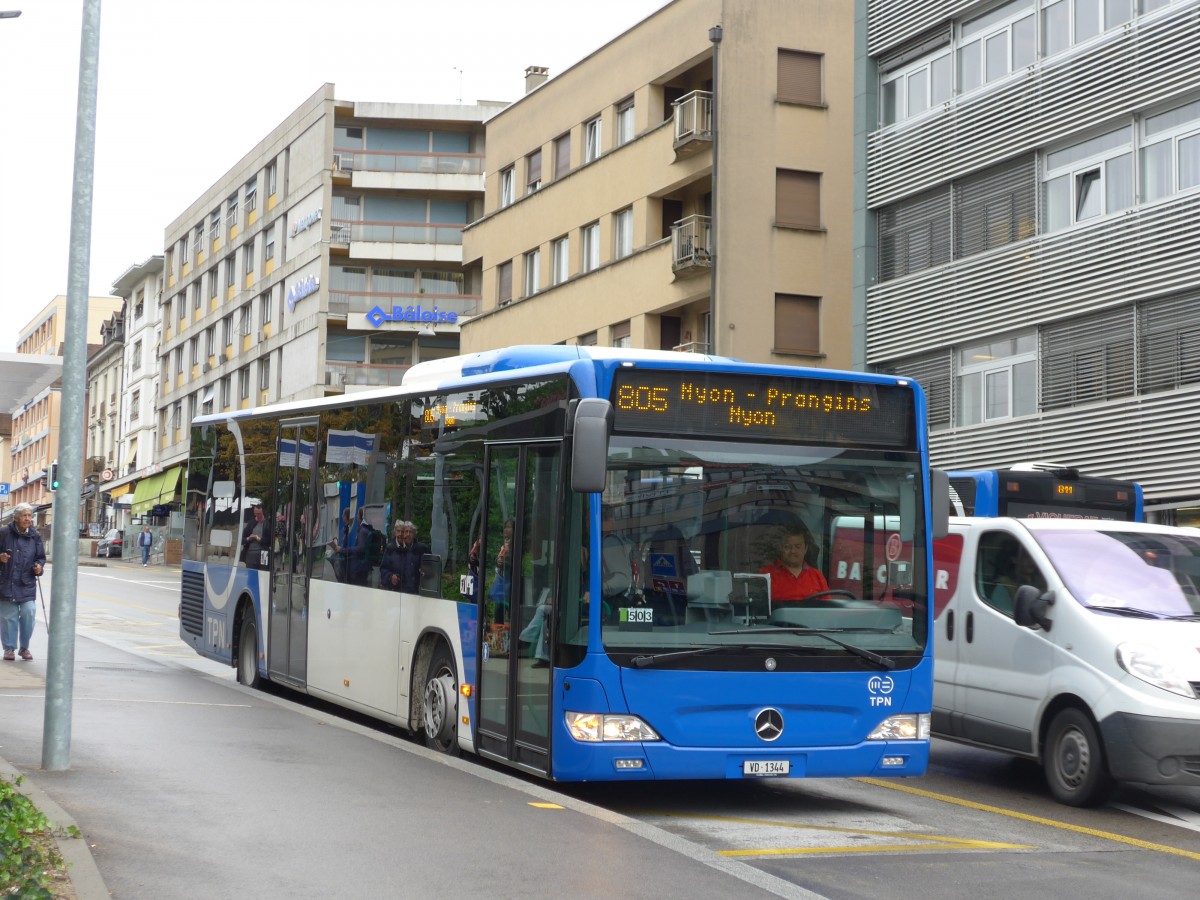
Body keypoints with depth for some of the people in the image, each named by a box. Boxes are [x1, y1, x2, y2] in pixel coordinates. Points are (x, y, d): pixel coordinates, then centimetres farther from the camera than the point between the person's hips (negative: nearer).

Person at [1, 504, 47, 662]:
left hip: (27, 583, 1)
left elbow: (41, 557, 13)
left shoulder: (35, 536, 5)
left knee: (28, 613, -9)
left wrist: (39, 566, -6)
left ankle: (24, 647, 9)